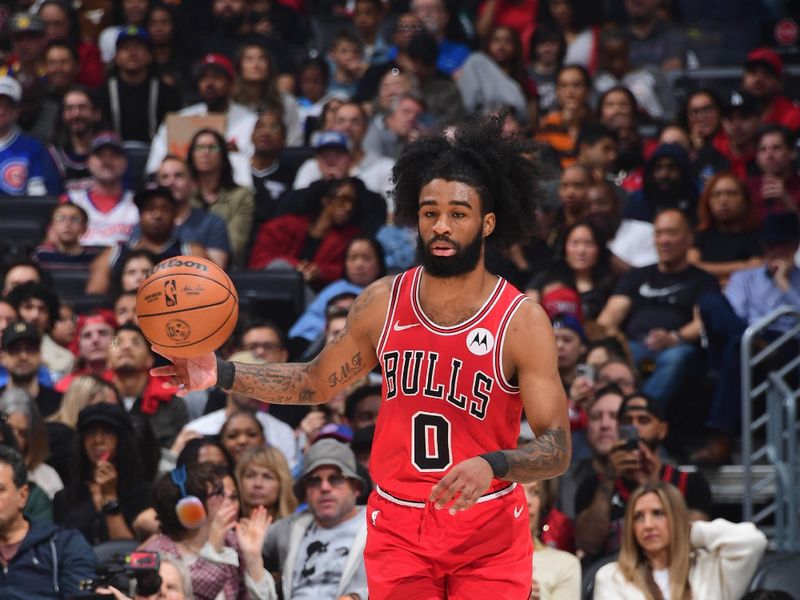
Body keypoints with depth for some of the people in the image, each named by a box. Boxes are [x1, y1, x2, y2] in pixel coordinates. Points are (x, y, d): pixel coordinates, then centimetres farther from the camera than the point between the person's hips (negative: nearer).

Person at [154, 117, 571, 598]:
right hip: (400, 527, 2)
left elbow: (558, 449, -14)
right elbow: (315, 382, 14)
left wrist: (492, 465, -34)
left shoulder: (522, 322, -12)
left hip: (489, 536, -2)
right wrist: (222, 374, 2)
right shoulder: (383, 303, -1)